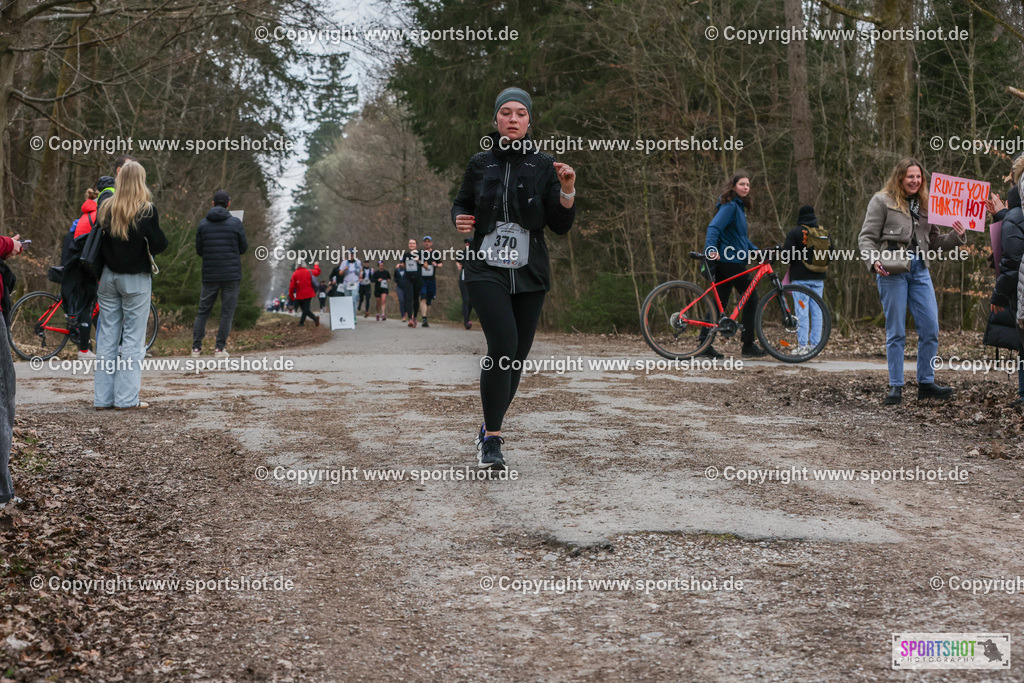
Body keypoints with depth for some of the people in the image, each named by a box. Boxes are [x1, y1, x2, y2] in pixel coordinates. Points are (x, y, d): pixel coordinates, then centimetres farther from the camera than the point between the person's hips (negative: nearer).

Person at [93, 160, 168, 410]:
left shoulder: (106, 208, 3)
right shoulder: (146, 210, -10)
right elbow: (158, 244, -10)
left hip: (109, 276, 5)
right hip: (136, 279, -4)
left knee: (107, 336, 9)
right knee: (133, 338, 1)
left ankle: (102, 397, 11)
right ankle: (127, 398, -1)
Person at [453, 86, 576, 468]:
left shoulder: (543, 167, 4)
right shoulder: (479, 164, 5)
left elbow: (561, 226, 1)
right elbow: (461, 203, 19)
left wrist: (567, 190, -16)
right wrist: (460, 219, -4)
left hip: (530, 275, 2)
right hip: (486, 269, -2)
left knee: (517, 355, 5)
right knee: (503, 345, -21)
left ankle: (489, 430, 25)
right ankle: (491, 441, -15)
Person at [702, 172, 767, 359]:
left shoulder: (739, 207, 20)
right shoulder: (729, 206, -12)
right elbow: (714, 227, -24)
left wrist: (756, 251, 23)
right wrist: (711, 249, -38)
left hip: (727, 261, 10)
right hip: (731, 260, -10)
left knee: (720, 302, 7)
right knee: (751, 298, -4)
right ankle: (748, 345, 0)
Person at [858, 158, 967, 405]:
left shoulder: (924, 205, 20)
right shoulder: (882, 201, 4)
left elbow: (933, 242, 22)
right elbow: (867, 237, -1)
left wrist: (956, 236, 4)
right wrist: (873, 260, -18)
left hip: (920, 271, 5)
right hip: (892, 271, -5)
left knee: (930, 329, 0)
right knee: (896, 331, -2)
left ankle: (926, 383, 12)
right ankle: (895, 387, 4)